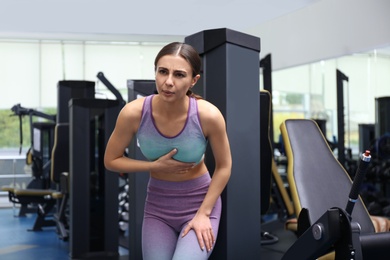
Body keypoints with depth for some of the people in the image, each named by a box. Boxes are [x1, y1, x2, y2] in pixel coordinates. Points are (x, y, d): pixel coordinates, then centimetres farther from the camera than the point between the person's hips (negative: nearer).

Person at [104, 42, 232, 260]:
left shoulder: (208, 115, -24)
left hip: (200, 202, -2)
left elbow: (224, 166, -8)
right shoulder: (134, 112, -21)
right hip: (158, 205, 2)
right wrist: (156, 165, -17)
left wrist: (203, 214, -11)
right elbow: (111, 161, -5)